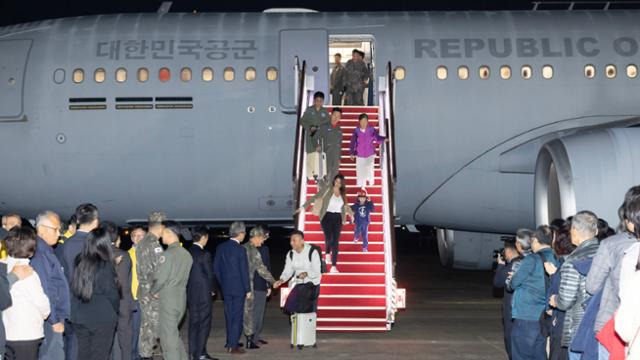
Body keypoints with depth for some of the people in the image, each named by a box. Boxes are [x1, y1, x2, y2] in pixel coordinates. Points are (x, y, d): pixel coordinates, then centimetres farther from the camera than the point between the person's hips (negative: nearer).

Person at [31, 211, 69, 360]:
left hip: (55, 317, 10)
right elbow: (43, 291, -19)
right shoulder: (39, 253, -16)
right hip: (50, 319, -10)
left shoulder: (47, 251, 14)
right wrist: (54, 320, -17)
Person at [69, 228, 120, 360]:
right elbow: (112, 294, -9)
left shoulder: (80, 262, -2)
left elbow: (73, 289, 6)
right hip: (102, 319, -5)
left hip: (79, 318, 5)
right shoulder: (105, 266, -16)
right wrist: (114, 313, 7)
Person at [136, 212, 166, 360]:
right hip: (153, 292, -9)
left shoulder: (142, 243, 12)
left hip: (143, 290, 9)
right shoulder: (154, 244, -17)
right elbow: (160, 269, -18)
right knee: (152, 326, -3)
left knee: (145, 325, 15)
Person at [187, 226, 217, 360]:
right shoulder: (205, 254, -15)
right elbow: (210, 275, -11)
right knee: (204, 324, 1)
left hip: (190, 294, 7)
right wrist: (210, 289, 6)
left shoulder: (187, 253, 3)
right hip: (203, 294, -7)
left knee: (193, 324, 13)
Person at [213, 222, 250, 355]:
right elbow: (244, 271, -13)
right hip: (238, 288, -6)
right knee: (237, 316, 0)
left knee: (229, 315, 15)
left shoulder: (220, 248, 3)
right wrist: (248, 290, -6)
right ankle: (233, 346, 0)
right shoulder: (240, 249, -14)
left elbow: (216, 268, 8)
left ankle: (230, 342, 21)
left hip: (225, 288, 6)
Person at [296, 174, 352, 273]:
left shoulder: (342, 193, 8)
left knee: (336, 242, -3)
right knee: (328, 239, -15)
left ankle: (334, 266, -2)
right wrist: (303, 207, -11)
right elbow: (315, 197, -7)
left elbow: (345, 206, 24)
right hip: (327, 217, -3)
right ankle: (327, 253, 20)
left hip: (338, 218, 3)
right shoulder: (327, 189, -3)